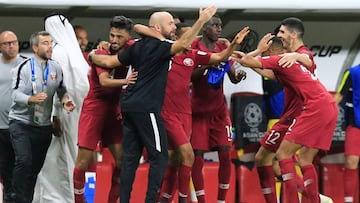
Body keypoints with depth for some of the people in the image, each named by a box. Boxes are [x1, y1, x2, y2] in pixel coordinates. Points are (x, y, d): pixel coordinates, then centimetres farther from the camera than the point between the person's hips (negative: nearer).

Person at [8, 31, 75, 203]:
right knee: (24, 162, -21)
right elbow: (16, 94, -17)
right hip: (21, 123, -5)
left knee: (36, 166, 8)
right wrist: (32, 99, -35)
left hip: (44, 125, 5)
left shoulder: (56, 68, 4)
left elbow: (61, 89, 13)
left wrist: (65, 100, -8)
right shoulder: (25, 67, -11)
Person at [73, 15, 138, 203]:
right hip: (94, 108, -5)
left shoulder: (130, 49, -2)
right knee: (84, 158, -7)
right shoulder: (101, 54, -13)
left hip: (114, 109, 5)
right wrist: (125, 81, -43)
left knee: (121, 158, -1)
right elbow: (104, 81, -27)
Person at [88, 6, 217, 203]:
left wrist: (93, 57, 41)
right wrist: (201, 20, -30)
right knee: (159, 156, -4)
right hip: (146, 108, -8)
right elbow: (183, 44, -28)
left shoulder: (137, 46, 14)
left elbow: (109, 61, 21)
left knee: (130, 157, 8)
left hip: (129, 105, 8)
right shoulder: (158, 47, -10)